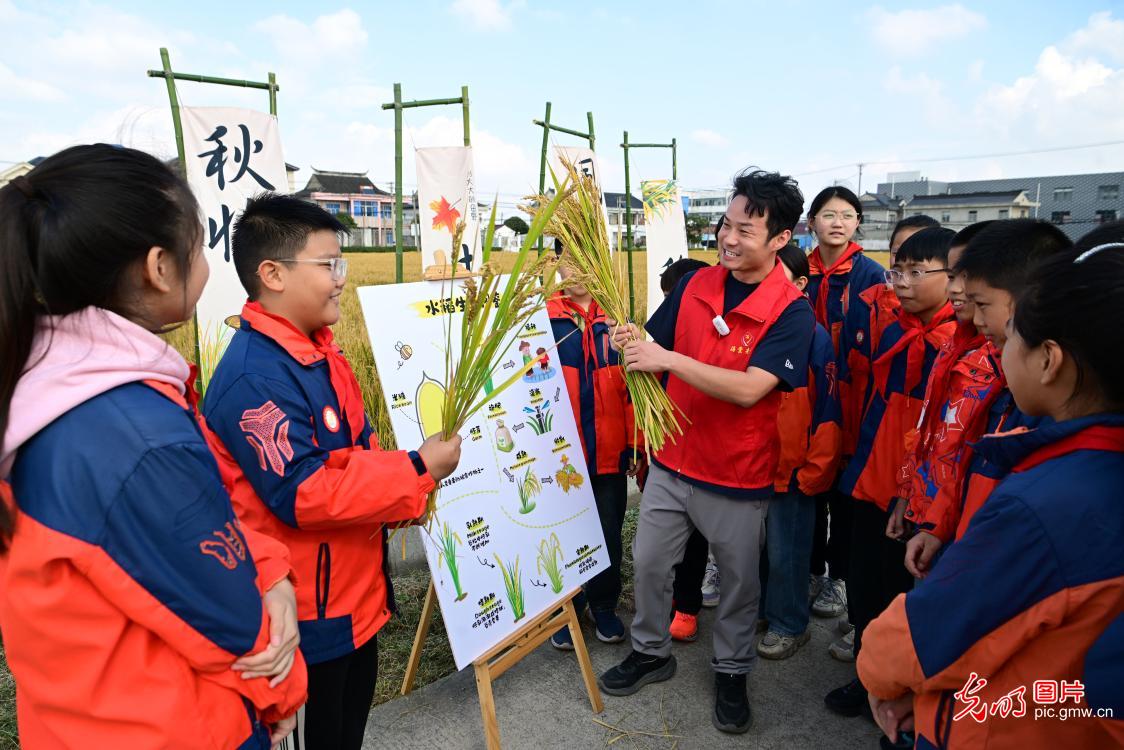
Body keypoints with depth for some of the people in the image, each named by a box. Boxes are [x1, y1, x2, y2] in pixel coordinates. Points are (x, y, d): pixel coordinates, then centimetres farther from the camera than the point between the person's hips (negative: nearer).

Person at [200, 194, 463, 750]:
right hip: (309, 612, -9)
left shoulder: (317, 354, 6)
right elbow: (303, 494, -29)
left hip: (357, 593, 9)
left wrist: (409, 483, -1)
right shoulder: (253, 376, -26)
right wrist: (417, 471, -23)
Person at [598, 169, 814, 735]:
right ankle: (651, 652, 40)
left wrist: (668, 359, -32)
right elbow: (659, 351, 6)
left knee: (738, 579, 15)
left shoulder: (792, 313, -17)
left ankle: (731, 673, 40)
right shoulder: (694, 285, -3)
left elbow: (748, 389, -28)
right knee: (649, 561, 15)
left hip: (739, 475, -4)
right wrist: (634, 345, -17)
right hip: (672, 459, 4)